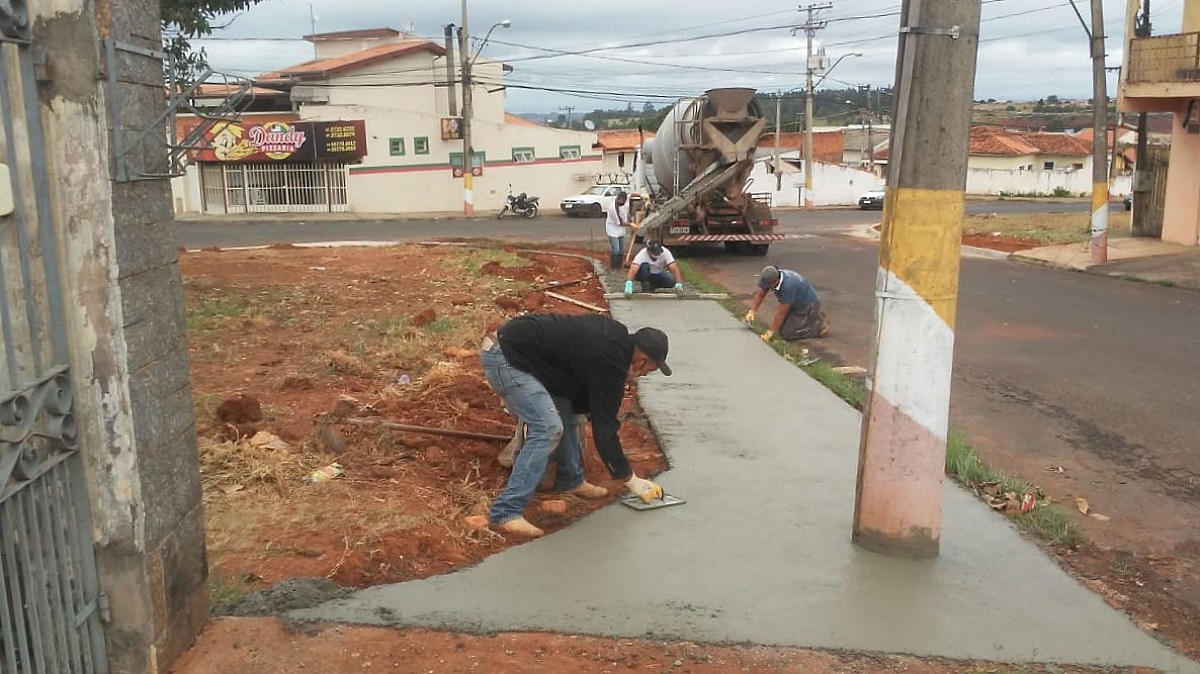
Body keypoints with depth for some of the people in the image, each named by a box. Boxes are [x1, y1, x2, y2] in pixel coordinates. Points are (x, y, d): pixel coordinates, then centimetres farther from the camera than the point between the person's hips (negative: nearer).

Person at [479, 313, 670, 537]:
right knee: (548, 430, -16)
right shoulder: (609, 363, -17)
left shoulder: (615, 334, 8)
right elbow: (604, 428, -13)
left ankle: (570, 480, 29)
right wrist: (630, 479, -5)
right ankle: (505, 513, -15)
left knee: (566, 411, 15)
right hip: (504, 358, -10)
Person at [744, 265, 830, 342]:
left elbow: (781, 312, -31)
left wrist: (770, 332, -24)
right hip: (796, 305, 9)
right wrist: (752, 311, -23)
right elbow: (759, 295, -6)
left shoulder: (788, 285, -38)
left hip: (808, 305, -9)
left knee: (787, 333, -15)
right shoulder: (769, 278, -17)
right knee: (782, 330, 11)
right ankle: (814, 317, 23)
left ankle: (820, 326, 0)